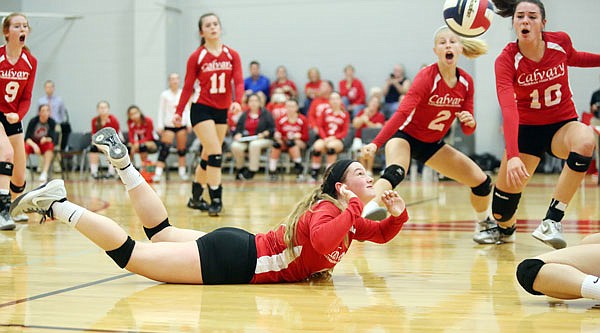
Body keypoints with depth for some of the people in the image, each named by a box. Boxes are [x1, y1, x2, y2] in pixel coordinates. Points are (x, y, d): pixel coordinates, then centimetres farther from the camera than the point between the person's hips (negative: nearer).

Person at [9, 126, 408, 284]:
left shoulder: (348, 218, 10)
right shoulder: (330, 208, -18)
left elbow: (382, 234, 22)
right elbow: (321, 240, -38)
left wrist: (397, 214, 2)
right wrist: (352, 207, -30)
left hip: (240, 251, 9)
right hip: (232, 260, -9)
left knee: (161, 232, 21)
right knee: (132, 255, -7)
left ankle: (122, 161, 23)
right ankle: (58, 207, -3)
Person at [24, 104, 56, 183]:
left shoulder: (52, 122, -12)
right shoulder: (33, 121, -16)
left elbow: (52, 138, -14)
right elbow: (27, 138, -18)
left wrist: (46, 139, -37)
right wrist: (34, 145, -37)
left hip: (44, 145, 1)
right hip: (32, 143, -1)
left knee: (50, 145, -32)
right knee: (25, 147, -33)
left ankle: (44, 173, -37)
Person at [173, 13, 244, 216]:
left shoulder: (232, 55, 3)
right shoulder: (196, 57, -4)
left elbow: (238, 82, -6)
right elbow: (188, 87, 0)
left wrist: (237, 101, -24)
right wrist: (179, 112, -4)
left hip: (222, 111, 4)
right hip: (202, 109, -4)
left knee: (207, 158, 12)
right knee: (215, 154, -16)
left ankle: (195, 199, 26)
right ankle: (216, 201, -11)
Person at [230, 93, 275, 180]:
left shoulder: (266, 114, 7)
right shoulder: (244, 115, 17)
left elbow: (272, 129, 1)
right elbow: (238, 128, 14)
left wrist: (264, 134, -16)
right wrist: (238, 134, -7)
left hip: (262, 140, -3)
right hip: (245, 140, 3)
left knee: (254, 144, -39)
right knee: (235, 146, -29)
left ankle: (252, 170, -28)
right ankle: (240, 169, -7)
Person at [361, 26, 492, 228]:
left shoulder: (466, 82, -6)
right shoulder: (427, 77, -23)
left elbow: (467, 130, -1)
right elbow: (402, 113, -35)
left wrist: (470, 122, -26)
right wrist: (376, 144, -48)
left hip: (433, 144, 6)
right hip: (405, 136, -6)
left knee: (482, 182, 5)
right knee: (394, 173, -39)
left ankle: (484, 224, 33)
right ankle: (368, 209, -62)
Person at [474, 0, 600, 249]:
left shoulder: (561, 42, -13)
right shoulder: (506, 60, -21)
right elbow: (508, 109, -36)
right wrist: (512, 156, -49)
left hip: (563, 124, 1)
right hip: (527, 128, -1)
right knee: (504, 197, -2)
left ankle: (552, 220, -29)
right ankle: (505, 228, 38)